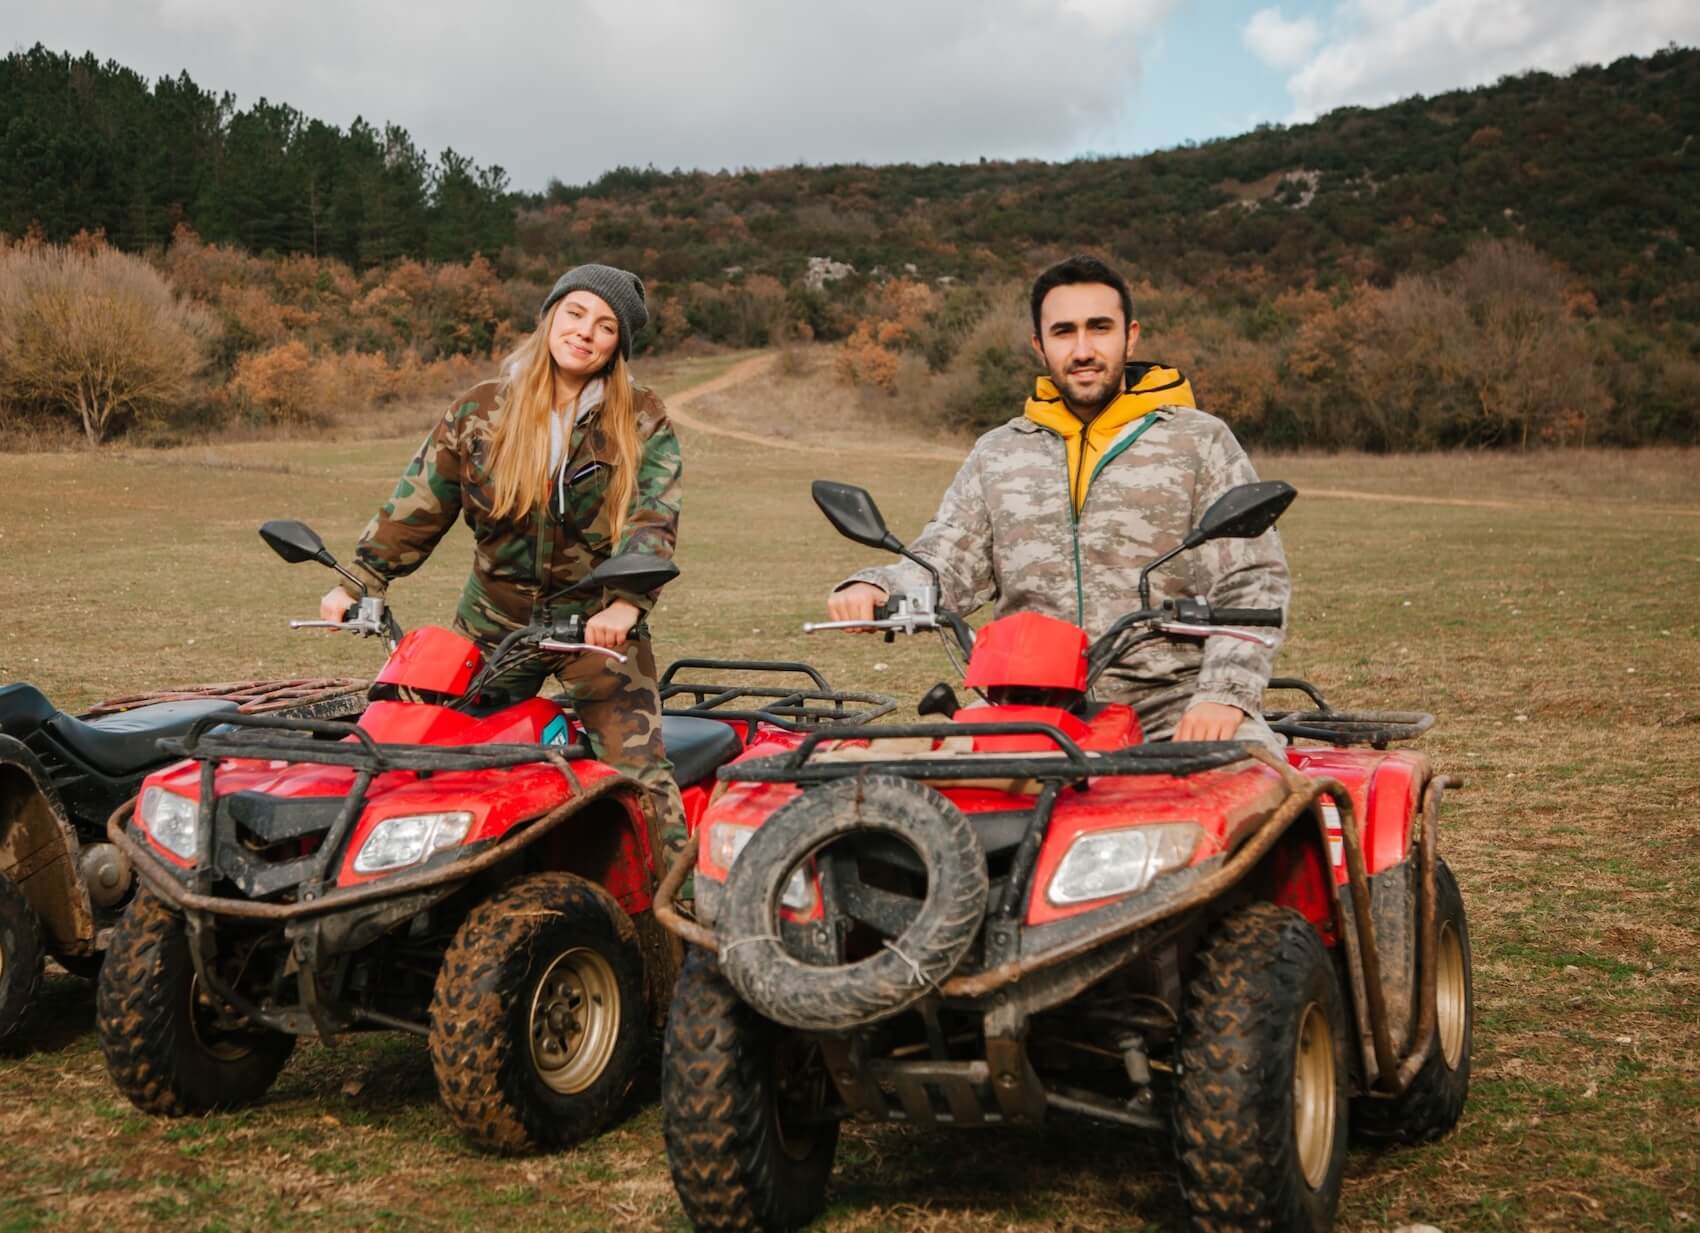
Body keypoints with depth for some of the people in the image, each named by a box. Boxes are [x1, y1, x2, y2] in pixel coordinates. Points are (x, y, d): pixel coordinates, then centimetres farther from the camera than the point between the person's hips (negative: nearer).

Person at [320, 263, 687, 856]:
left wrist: (626, 602, -31)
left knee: (637, 767, -12)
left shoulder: (642, 423, -2)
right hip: (492, 625, 2)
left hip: (597, 625, -2)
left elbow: (653, 517, -15)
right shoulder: (480, 412, 3)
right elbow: (415, 506, 6)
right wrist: (359, 582, -2)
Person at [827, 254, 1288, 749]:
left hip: (1172, 702, -3)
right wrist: (876, 588, -10)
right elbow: (943, 566, 13)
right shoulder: (998, 454, 19)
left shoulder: (1201, 442, 9)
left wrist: (1224, 694, -15)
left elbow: (1253, 582, 1)